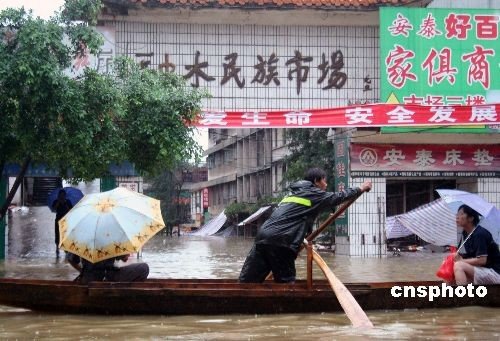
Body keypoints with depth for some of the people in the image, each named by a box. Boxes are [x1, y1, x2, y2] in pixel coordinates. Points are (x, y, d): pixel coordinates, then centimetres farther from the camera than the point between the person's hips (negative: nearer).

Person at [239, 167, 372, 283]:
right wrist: (360, 189, 30)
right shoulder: (314, 194, 7)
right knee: (285, 283, 2)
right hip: (280, 242, -8)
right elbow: (339, 197, 17)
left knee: (247, 281, 1)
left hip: (263, 236, 8)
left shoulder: (295, 194, 31)